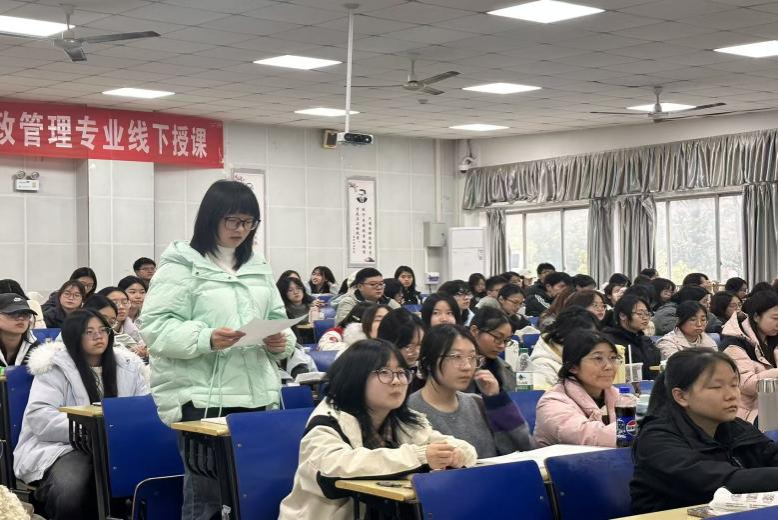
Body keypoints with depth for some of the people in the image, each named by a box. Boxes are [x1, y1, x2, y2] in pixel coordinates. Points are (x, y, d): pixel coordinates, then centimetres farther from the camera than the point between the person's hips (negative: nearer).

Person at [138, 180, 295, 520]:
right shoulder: (181, 265, -4)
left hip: (256, 396, 6)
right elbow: (155, 326, -11)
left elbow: (277, 318, 20)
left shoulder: (258, 266, 16)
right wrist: (205, 339, -25)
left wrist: (281, 341, -3)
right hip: (202, 399, -6)